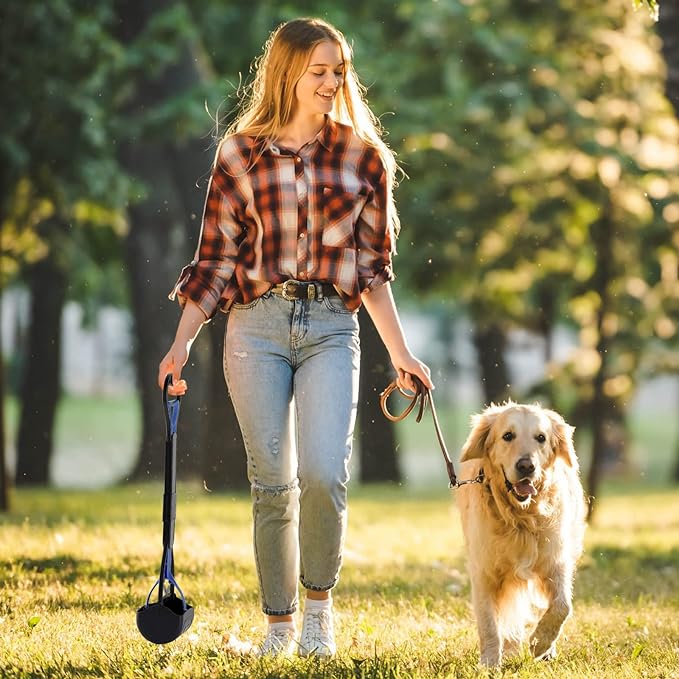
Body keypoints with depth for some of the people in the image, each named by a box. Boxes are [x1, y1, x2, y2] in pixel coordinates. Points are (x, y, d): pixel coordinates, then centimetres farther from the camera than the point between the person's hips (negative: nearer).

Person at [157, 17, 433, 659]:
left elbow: (372, 267, 11)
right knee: (272, 481, 0)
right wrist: (182, 343, 0)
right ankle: (279, 622, 14)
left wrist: (400, 352, 7)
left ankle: (318, 603, 5)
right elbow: (215, 258, 7)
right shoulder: (241, 153, 6)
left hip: (331, 328, 0)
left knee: (323, 473, -16)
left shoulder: (363, 158, 9)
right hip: (258, 324, 0)